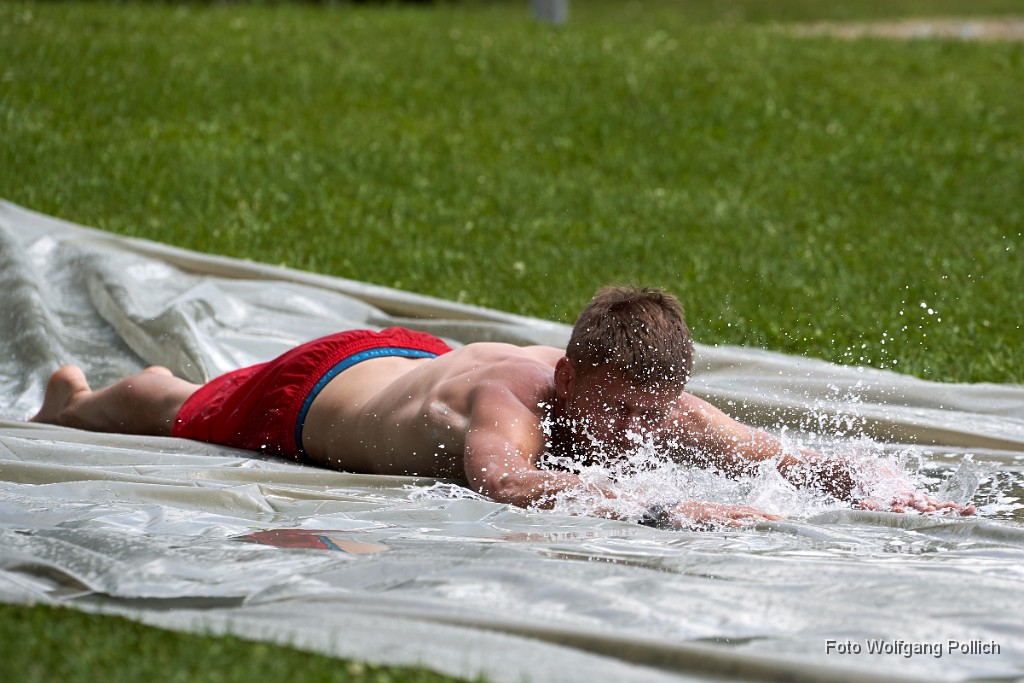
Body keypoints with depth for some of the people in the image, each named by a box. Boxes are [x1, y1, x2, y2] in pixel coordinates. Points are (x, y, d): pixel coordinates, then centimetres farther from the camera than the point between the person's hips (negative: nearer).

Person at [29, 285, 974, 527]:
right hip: (313, 391, -5)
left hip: (422, 358, 5)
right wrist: (660, 510, -80)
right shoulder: (509, 401, -51)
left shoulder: (654, 404, -35)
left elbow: (786, 457, -39)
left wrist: (873, 491, -58)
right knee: (174, 413, 29)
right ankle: (71, 403, 61)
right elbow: (507, 486, -72)